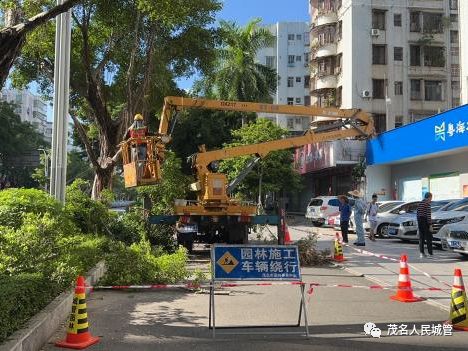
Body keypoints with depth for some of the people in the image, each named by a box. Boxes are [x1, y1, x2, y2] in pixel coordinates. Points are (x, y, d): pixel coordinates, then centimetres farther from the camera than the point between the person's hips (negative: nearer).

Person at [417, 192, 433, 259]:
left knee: (421, 237, 10)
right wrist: (430, 224, -16)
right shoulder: (427, 203, -11)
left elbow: (417, 212, 15)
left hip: (420, 221, 7)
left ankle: (421, 253, 9)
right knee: (428, 238, -1)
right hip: (425, 221, -7)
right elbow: (428, 214, -17)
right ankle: (430, 253, 0)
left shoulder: (421, 203, 13)